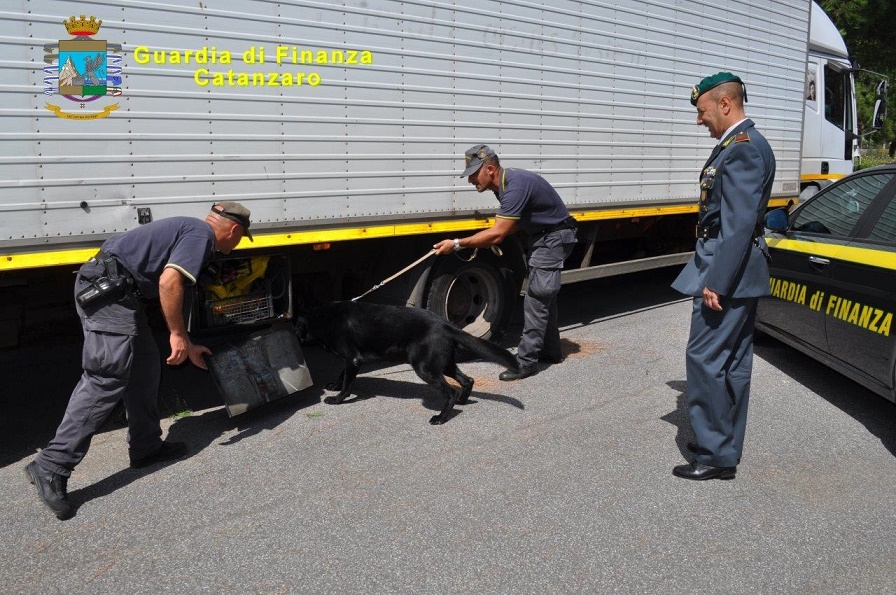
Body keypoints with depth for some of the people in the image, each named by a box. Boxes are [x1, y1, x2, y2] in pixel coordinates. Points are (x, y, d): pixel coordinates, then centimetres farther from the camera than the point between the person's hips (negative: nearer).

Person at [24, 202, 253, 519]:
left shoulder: (190, 228, 25)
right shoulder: (202, 234, -6)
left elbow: (167, 285, 32)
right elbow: (168, 281, -22)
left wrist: (187, 346, 35)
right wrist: (178, 335, -12)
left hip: (102, 286, 11)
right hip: (108, 287, -11)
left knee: (144, 366, 16)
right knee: (106, 379, -11)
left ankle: (146, 446, 25)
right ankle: (51, 467, -9)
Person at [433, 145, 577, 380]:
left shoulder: (515, 187, -30)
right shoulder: (504, 184, 1)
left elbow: (497, 234, -33)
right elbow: (518, 221, 10)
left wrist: (456, 244, -28)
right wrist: (488, 240, -6)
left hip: (555, 237, -10)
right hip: (541, 236, 10)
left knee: (537, 297, -11)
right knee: (544, 295, 16)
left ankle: (526, 362, -8)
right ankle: (550, 351, 28)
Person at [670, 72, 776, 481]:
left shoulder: (742, 148, -15)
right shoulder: (743, 145, 16)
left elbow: (740, 223, -22)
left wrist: (715, 281, -23)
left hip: (727, 272, -11)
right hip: (739, 275, 11)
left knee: (705, 359, -5)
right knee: (733, 362, 14)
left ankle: (715, 455, 4)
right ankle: (724, 445, 26)